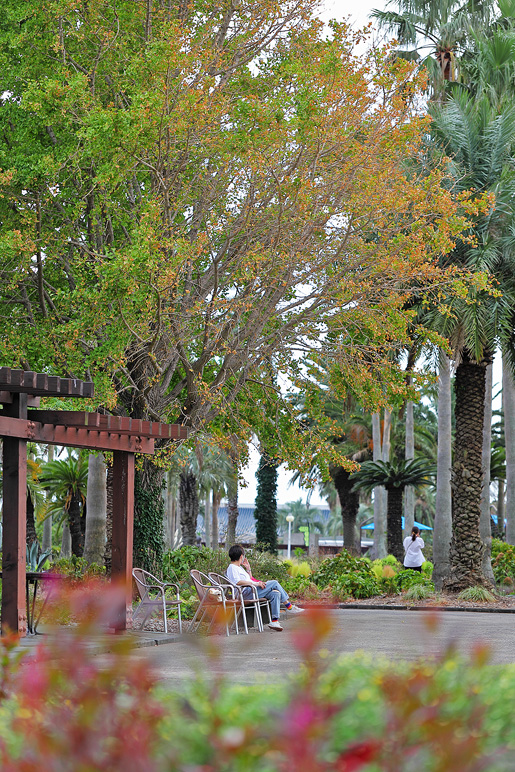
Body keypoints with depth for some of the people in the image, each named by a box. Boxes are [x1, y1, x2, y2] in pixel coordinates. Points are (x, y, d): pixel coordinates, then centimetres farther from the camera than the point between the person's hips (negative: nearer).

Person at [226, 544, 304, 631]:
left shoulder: (239, 568, 28)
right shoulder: (232, 568, -4)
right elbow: (237, 582, -21)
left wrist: (248, 568, 23)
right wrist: (255, 583, -23)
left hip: (253, 592, 10)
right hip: (247, 593, -10)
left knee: (275, 593, -11)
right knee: (274, 583, -15)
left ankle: (274, 621, -16)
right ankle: (289, 606, -6)